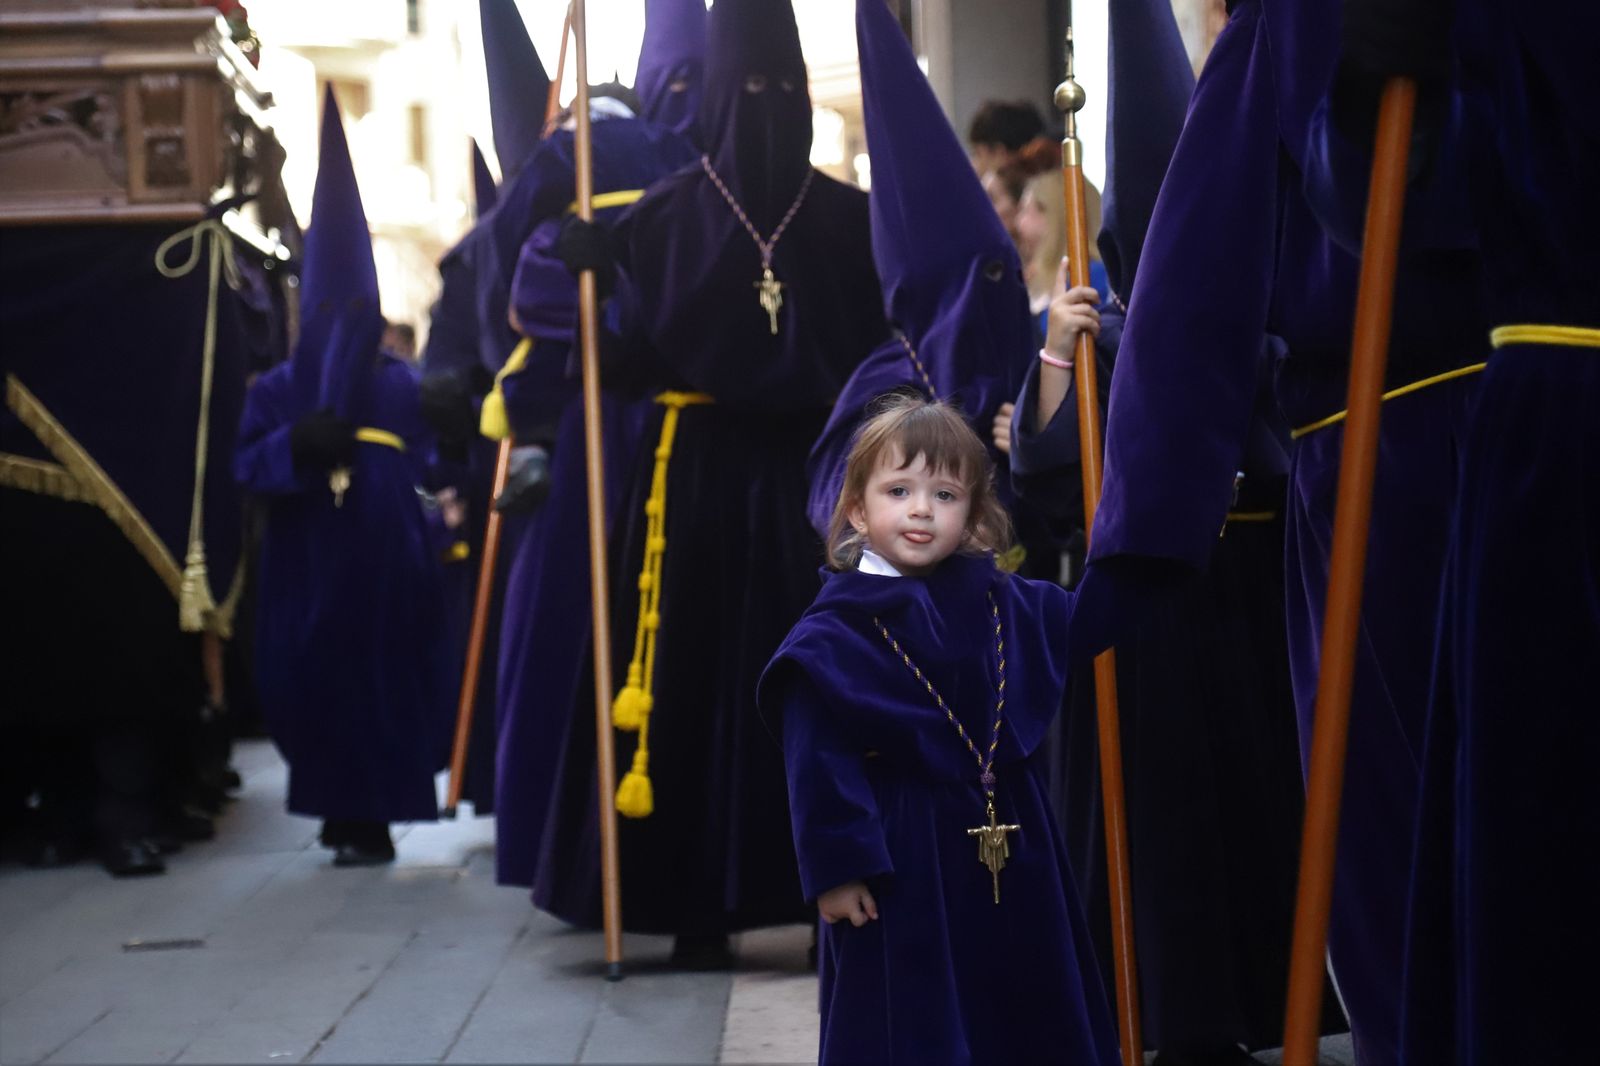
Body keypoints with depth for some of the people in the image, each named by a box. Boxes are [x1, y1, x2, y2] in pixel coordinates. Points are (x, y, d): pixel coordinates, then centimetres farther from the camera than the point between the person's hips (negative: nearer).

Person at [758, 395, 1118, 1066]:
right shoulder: (836, 633, -11)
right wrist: (834, 867, -17)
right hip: (901, 862, -5)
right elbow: (817, 760, -13)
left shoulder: (1006, 604, 5)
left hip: (1014, 856, 5)